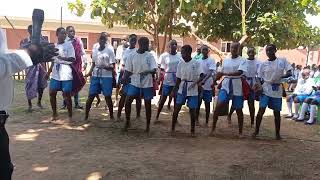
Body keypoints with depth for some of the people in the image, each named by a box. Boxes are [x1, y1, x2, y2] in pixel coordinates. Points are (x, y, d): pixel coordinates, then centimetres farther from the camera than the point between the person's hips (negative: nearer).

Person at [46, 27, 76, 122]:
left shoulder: (68, 44, -3)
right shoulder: (54, 46, 12)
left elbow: (73, 59, -11)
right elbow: (53, 61, 18)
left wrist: (61, 58, -23)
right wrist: (48, 72, 19)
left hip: (66, 74, -5)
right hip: (55, 74, 5)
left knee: (66, 95, -1)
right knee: (52, 93, 6)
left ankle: (70, 116, 11)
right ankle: (54, 114, 23)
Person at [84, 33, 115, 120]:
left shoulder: (109, 51, -4)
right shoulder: (94, 51, 10)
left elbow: (112, 66, -7)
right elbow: (93, 64, 17)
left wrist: (105, 67, -27)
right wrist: (90, 72, 0)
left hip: (106, 76, -4)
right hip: (95, 76, 4)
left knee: (107, 96, 0)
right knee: (91, 96, 2)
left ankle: (111, 116, 16)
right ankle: (86, 116, 11)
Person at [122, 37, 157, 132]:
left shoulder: (150, 56, -4)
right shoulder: (131, 55, -2)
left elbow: (154, 70, -12)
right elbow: (128, 70, 3)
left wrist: (148, 71, -32)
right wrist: (124, 79, -11)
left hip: (147, 84, 0)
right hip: (135, 83, 1)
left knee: (147, 104, 5)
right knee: (128, 101, -9)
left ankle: (148, 125, 19)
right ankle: (127, 122, 11)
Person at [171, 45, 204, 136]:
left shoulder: (196, 63, -8)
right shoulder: (181, 63, 3)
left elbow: (201, 75, -14)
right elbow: (178, 78, 7)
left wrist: (198, 82, -33)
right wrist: (174, 90, 5)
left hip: (193, 90, -3)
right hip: (182, 89, 3)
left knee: (192, 110, 4)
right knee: (177, 108, -2)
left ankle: (192, 130, 19)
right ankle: (173, 128, 12)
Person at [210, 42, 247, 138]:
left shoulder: (242, 60, -5)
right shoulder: (225, 60, 11)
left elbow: (239, 72, -21)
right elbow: (221, 73, 18)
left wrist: (224, 73, -27)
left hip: (237, 87, -3)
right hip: (225, 85, 3)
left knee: (238, 110, 5)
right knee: (218, 106, -11)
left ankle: (240, 132, 20)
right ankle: (213, 128, 1)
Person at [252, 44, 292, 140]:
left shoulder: (282, 61, 1)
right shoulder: (264, 64, 2)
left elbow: (289, 73, -3)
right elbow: (260, 78, 6)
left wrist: (281, 77, -22)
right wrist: (259, 85, -14)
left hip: (277, 91, 0)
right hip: (265, 90, 0)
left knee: (277, 112, 6)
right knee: (261, 110, -6)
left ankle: (277, 133, 20)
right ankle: (256, 130, 9)